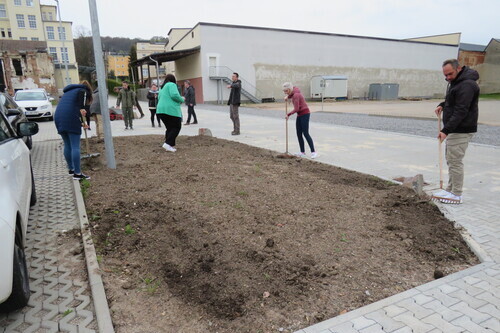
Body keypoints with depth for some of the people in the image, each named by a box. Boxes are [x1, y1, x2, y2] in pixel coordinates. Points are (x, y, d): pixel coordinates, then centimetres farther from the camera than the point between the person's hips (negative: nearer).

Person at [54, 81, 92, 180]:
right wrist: (82, 121, -1)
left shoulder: (68, 92, 32)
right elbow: (80, 107, -6)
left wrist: (81, 122, 31)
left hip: (58, 118, 7)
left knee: (67, 145, 16)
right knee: (75, 146, -7)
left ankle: (71, 169, 26)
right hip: (70, 119, -7)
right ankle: (77, 173, -8)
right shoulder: (83, 91, 10)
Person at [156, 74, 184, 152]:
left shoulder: (162, 88, 24)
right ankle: (168, 143, -12)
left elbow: (159, 98, 27)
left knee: (170, 128, 16)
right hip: (171, 110, -9)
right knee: (177, 127, 0)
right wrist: (182, 99, -1)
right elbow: (174, 95, -19)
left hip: (161, 110, 9)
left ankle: (171, 146, 12)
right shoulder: (172, 85, -4)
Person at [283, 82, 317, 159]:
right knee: (299, 134, 5)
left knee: (305, 133, -12)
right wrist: (287, 96, 10)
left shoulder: (296, 95, -21)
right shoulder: (295, 91, 6)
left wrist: (288, 114, -10)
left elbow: (296, 109, -23)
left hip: (305, 114, -9)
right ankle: (302, 152, 10)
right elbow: (290, 95, 31)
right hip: (300, 115, 10)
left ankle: (313, 152, -9)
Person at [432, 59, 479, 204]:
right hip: (454, 129, 11)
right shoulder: (456, 81, 14)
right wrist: (443, 105, 7)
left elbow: (461, 112, -25)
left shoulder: (466, 85, -19)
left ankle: (456, 195, 3)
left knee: (455, 161, -6)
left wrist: (446, 130, -29)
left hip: (461, 130, -11)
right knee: (451, 160, 15)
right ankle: (450, 190, 25)